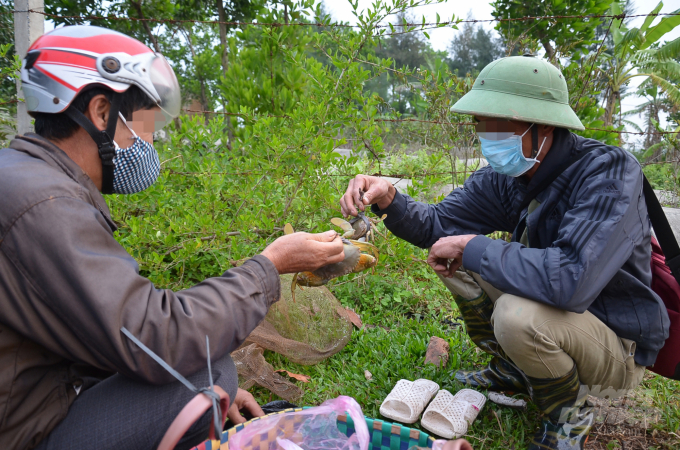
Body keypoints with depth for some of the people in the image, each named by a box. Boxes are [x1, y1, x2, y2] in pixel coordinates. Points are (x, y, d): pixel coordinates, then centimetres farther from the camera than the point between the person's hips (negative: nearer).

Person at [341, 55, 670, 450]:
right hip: (556, 314, 7)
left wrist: (473, 247, -30)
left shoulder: (609, 171, -29)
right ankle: (512, 371, 17)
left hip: (618, 348, -7)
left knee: (518, 313, -35)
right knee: (457, 263, -1)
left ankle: (569, 416, -3)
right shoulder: (504, 176, -7)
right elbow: (436, 224, -1)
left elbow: (572, 280, -43)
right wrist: (387, 198, -23)